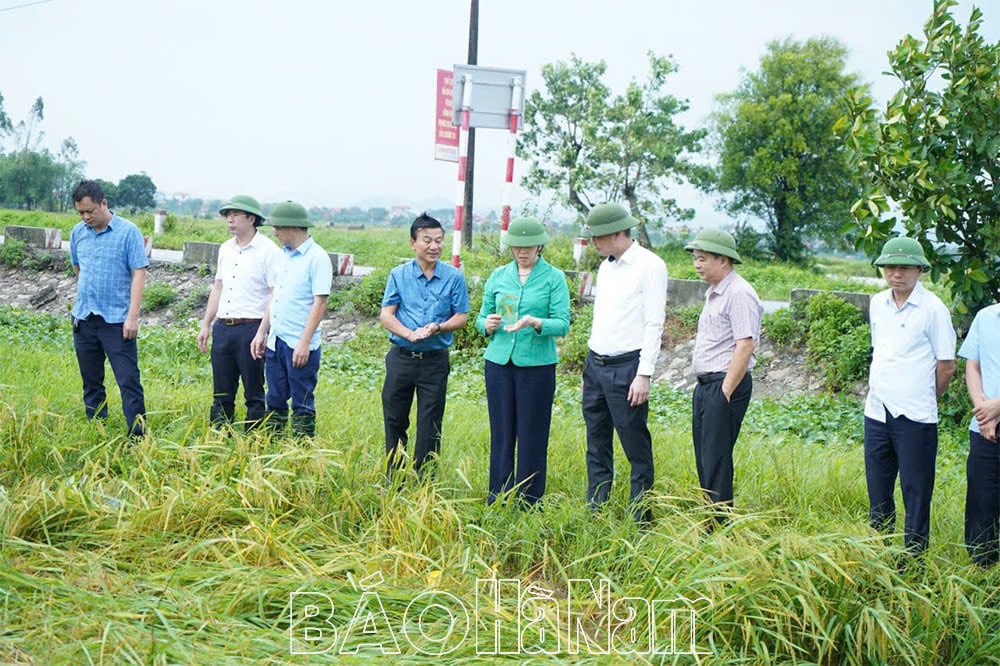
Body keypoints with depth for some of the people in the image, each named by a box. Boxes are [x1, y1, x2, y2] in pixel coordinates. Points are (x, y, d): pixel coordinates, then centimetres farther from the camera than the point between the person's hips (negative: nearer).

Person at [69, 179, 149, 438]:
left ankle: (138, 437, -4)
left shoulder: (128, 232, -9)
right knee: (91, 382, 13)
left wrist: (133, 316, -17)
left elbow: (139, 274, -12)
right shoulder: (78, 232, 6)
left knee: (129, 382, -6)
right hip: (83, 319, 5)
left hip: (116, 320, -5)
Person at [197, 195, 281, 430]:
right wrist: (206, 325, 17)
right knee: (222, 393, 11)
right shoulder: (226, 249, 14)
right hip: (223, 328, 7)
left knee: (254, 393, 2)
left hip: (251, 329, -7)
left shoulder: (268, 250, -8)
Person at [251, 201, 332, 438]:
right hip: (275, 340, 8)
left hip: (299, 345, -8)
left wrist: (304, 343, -19)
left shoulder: (317, 258, -12)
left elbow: (320, 303, -15)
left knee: (302, 405, 1)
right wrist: (261, 332, 15)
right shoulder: (284, 255, 13)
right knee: (275, 401, 14)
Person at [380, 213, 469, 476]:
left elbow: (461, 316, 1)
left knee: (430, 425, 2)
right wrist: (410, 334, -18)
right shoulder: (399, 275, 2)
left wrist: (438, 328, -19)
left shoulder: (454, 277, -1)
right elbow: (386, 315, -1)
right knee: (394, 420, 8)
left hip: (435, 360, -1)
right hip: (400, 357, 1)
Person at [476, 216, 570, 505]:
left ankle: (529, 500, 13)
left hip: (536, 363, -3)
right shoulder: (498, 276, 9)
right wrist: (487, 324, -10)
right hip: (499, 361, 3)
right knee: (501, 432, 7)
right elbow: (482, 318, 13)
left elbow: (563, 324, -9)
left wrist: (535, 323, -27)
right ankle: (498, 498, 18)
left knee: (532, 434, 2)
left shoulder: (554, 278, -1)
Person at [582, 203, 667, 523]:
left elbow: (654, 325, -13)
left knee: (636, 448, -3)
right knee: (597, 446, 12)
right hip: (595, 365, 8)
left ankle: (640, 521, 3)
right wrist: (591, 367, 16)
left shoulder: (649, 266, -9)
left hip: (626, 368, -8)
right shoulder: (605, 267, 15)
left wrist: (644, 374, -17)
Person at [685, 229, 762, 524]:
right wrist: (706, 388, 16)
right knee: (704, 458, 13)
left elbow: (745, 346, -20)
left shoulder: (739, 294, -14)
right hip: (705, 385, 10)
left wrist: (726, 392, -21)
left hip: (725, 386, -10)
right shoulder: (714, 293, 17)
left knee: (716, 461, -7)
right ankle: (710, 524, 20)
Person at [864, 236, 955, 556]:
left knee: (916, 492, 1)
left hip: (915, 418, -6)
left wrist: (922, 399, 4)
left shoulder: (933, 309, -10)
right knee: (878, 490, 14)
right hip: (877, 412, 6)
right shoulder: (877, 304, 8)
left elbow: (946, 365, -6)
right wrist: (879, 391, 14)